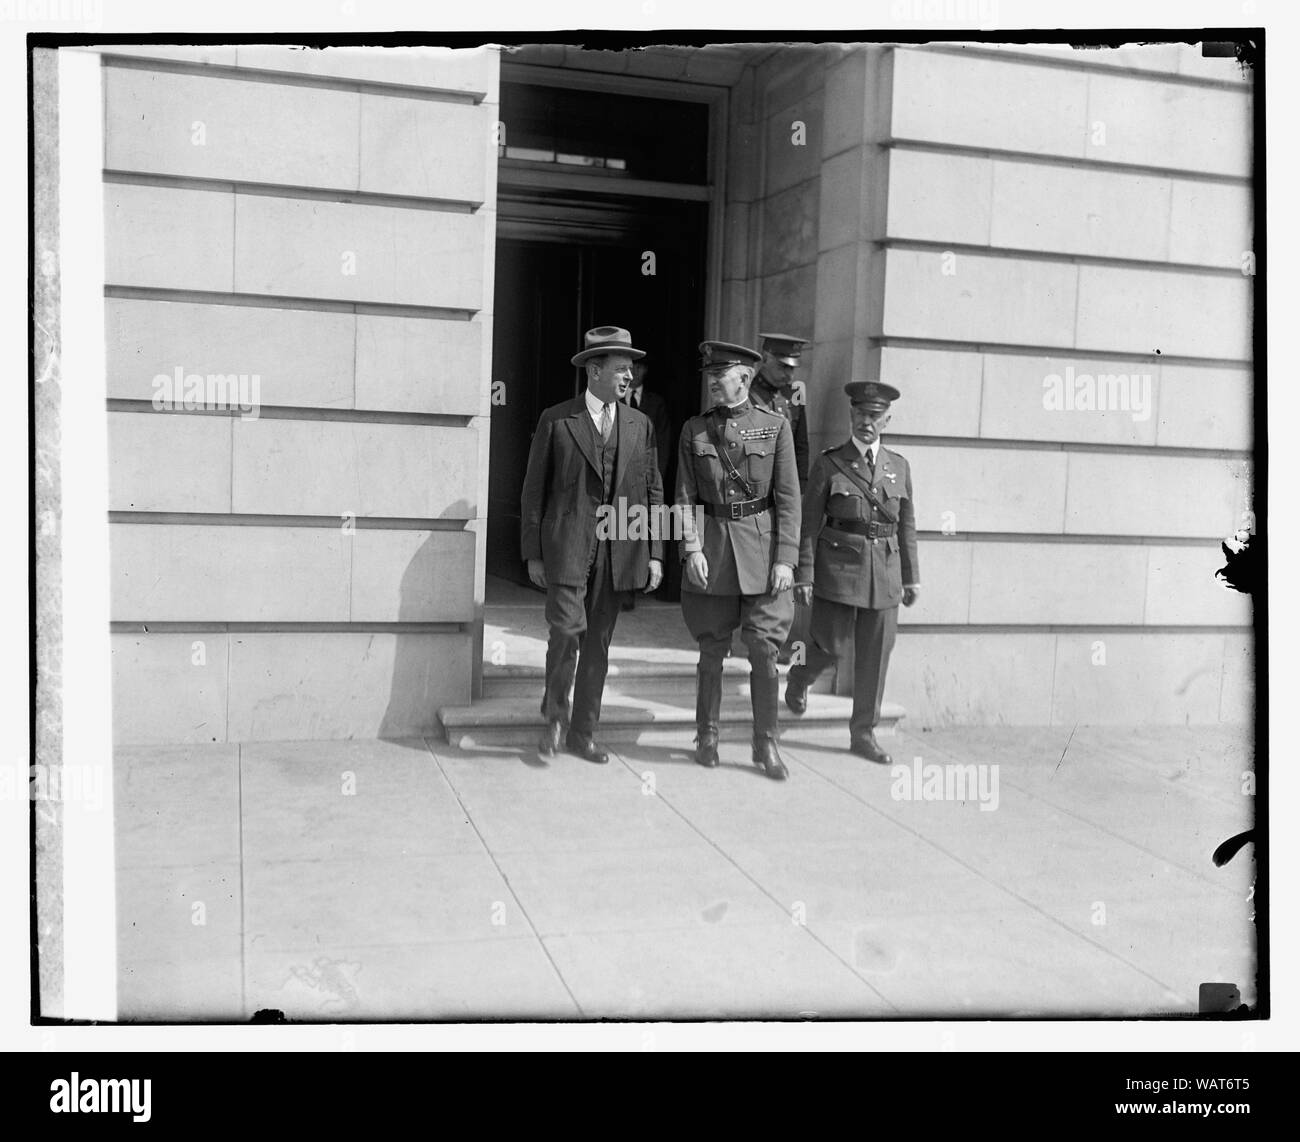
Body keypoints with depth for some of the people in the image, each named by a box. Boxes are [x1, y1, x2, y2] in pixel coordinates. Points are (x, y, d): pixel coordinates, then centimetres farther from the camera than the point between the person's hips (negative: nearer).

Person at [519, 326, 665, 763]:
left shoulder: (640, 425, 11)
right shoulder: (556, 421, 1)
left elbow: (652, 492, 12)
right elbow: (534, 490, 3)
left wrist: (655, 553, 4)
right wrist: (533, 553, -1)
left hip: (618, 551, 3)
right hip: (567, 547, -3)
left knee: (598, 644, 8)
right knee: (567, 632, -13)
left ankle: (582, 733, 20)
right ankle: (554, 715, 12)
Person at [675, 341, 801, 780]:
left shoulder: (774, 426, 1)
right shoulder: (694, 430, 5)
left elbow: (788, 498, -1)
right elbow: (685, 496, 3)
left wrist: (785, 559, -7)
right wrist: (692, 547, -10)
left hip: (761, 547, -1)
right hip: (712, 549, 1)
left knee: (764, 652, -1)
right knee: (712, 652, 8)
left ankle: (766, 744, 12)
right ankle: (707, 737, 22)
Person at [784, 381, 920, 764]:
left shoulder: (899, 466, 10)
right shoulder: (829, 463, -1)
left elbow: (907, 526, 13)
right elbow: (809, 523, -3)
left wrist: (911, 577, 11)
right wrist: (805, 574, -8)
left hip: (884, 572, 3)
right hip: (839, 568, -3)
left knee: (875, 657, 5)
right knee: (832, 646, -1)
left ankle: (863, 734, 17)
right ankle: (799, 678, 33)